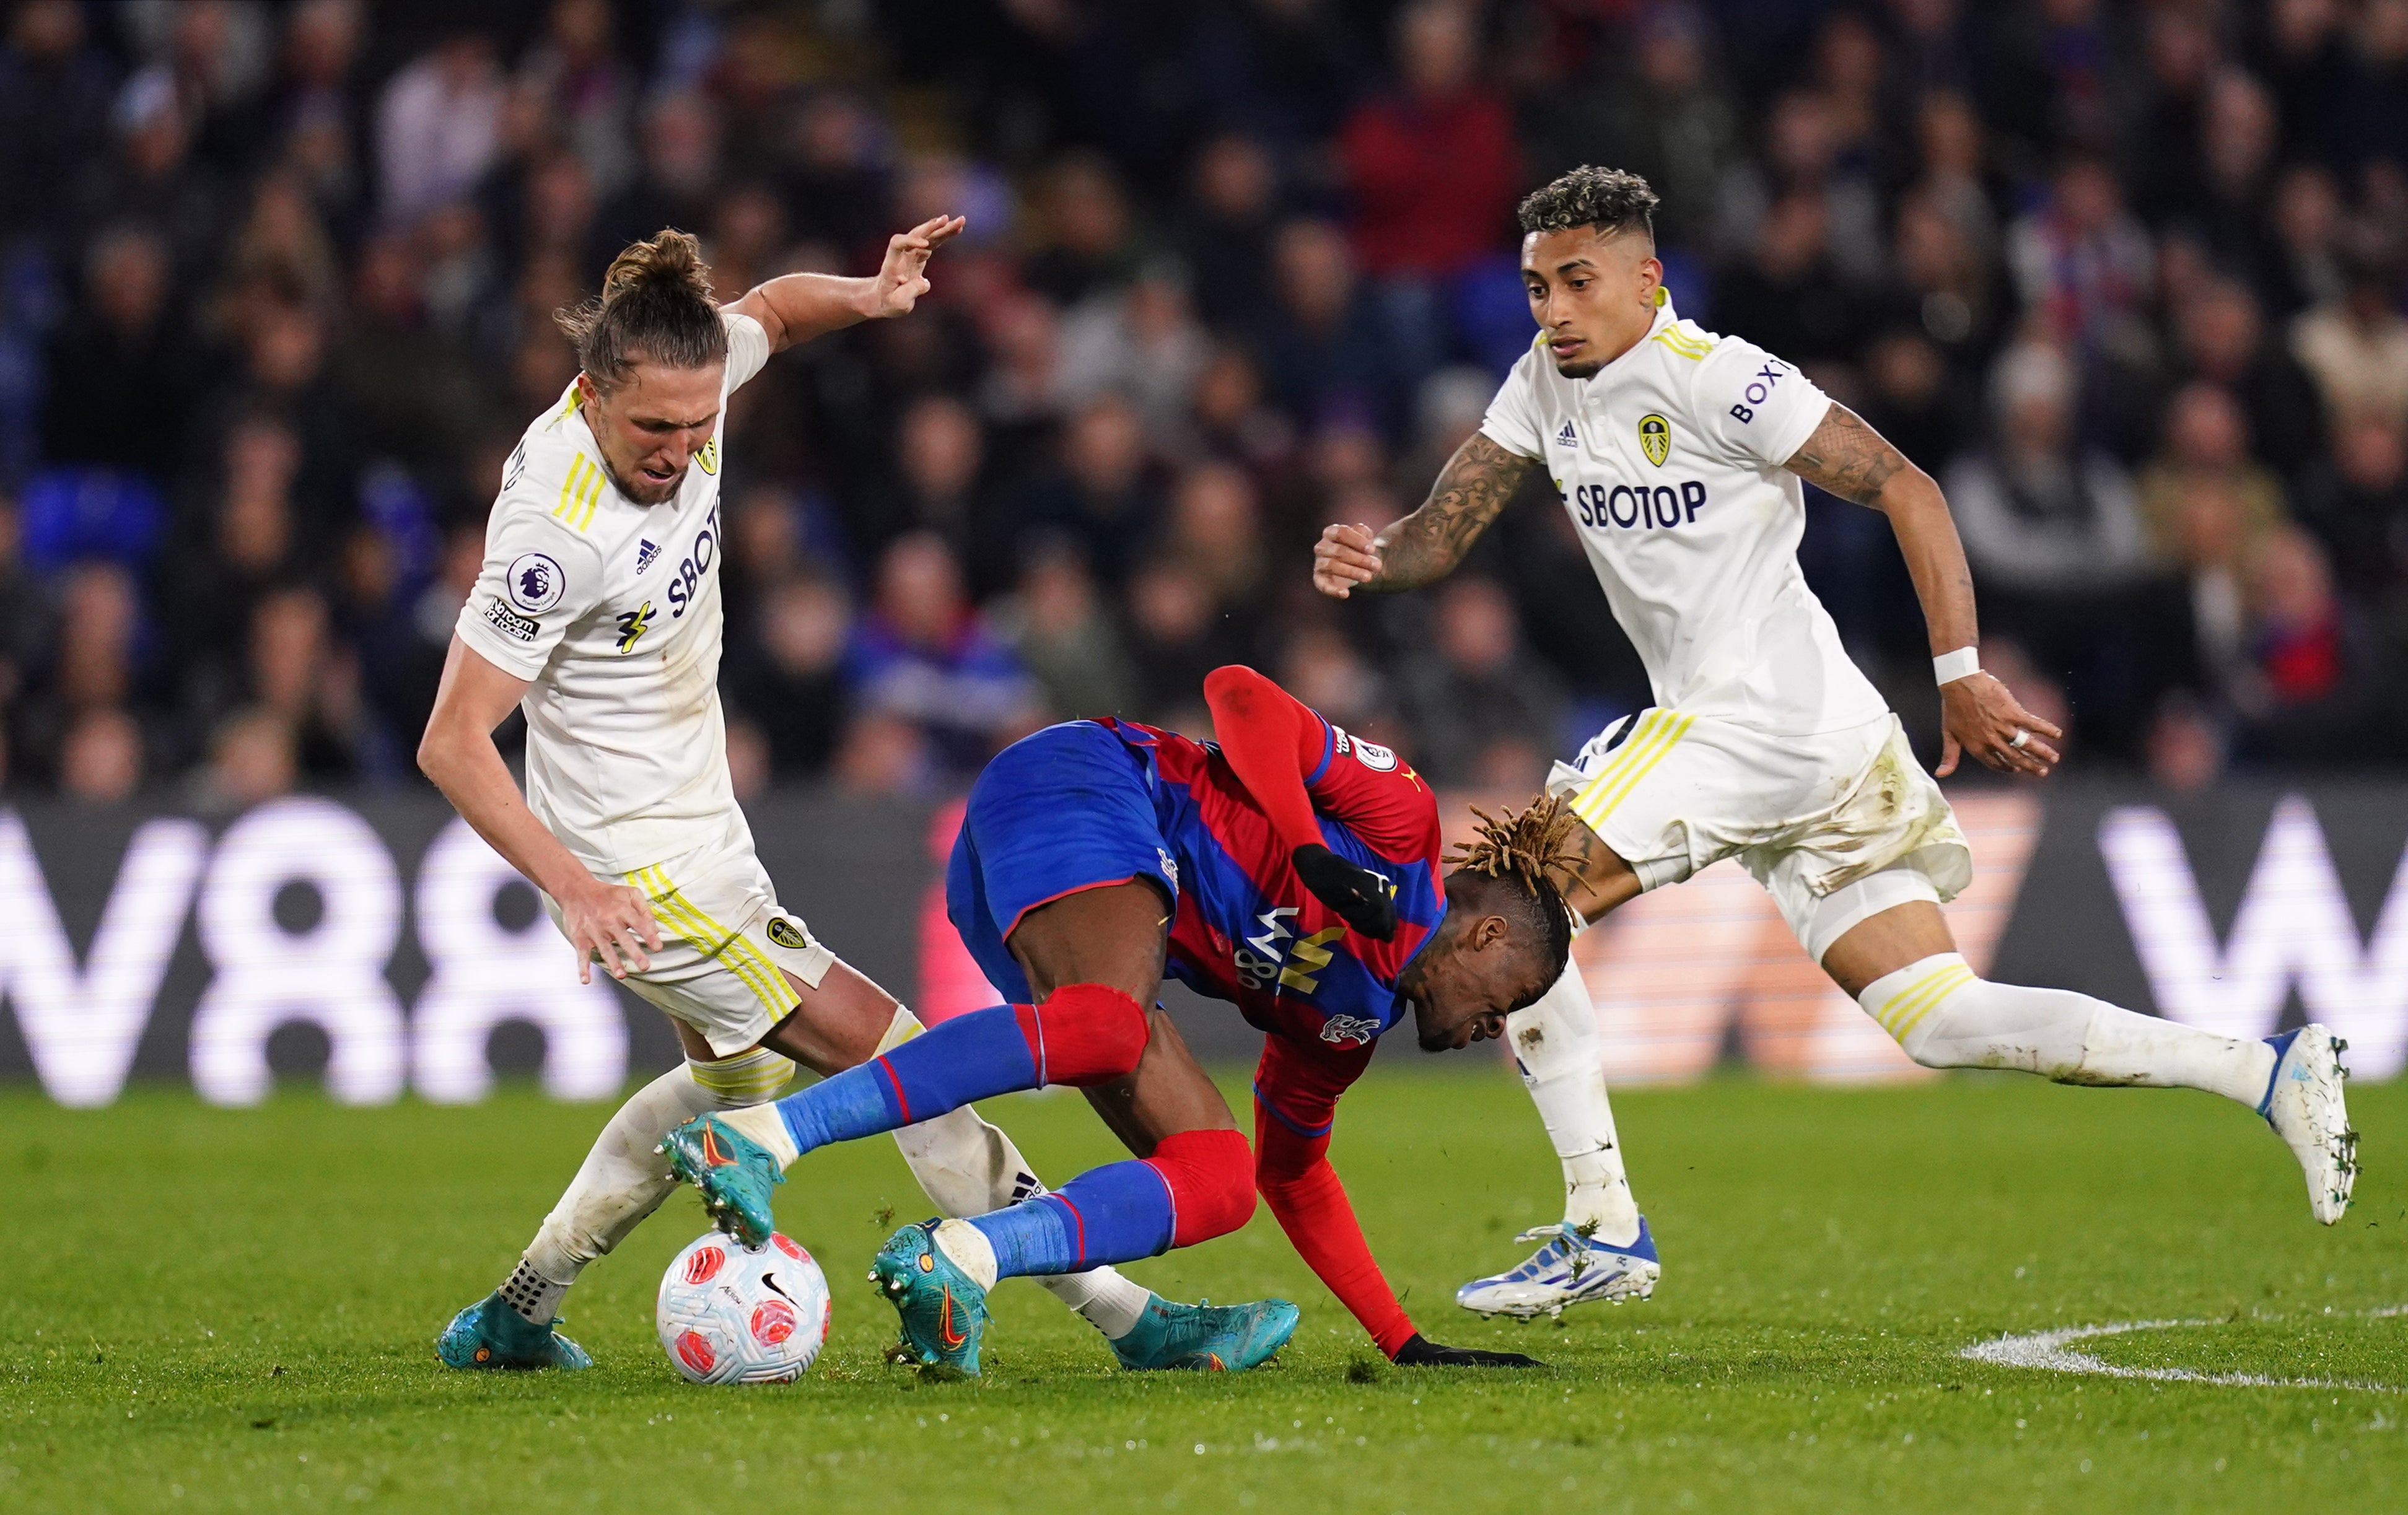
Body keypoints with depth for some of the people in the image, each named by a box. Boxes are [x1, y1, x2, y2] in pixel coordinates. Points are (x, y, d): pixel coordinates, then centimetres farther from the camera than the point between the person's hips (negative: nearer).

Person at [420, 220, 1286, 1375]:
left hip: (698, 833, 10)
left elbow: (769, 312, 15)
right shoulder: (555, 533, -30)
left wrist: (867, 296, -5)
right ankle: (1124, 1316, -9)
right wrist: (570, 885, -36)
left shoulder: (680, 380, -9)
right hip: (640, 874, -10)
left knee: (737, 1074, 30)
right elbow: (452, 744, -27)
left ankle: (512, 1320, 36)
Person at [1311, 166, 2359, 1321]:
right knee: (1938, 1020, 3)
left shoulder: (1711, 377, -12)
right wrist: (1368, 559, -11)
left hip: (1762, 720, -8)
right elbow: (1442, 533, 12)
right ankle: (2269, 1072, 5)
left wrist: (1961, 676, -16)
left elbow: (1906, 490, -13)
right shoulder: (1545, 384, 13)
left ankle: (1603, 1228, -7)